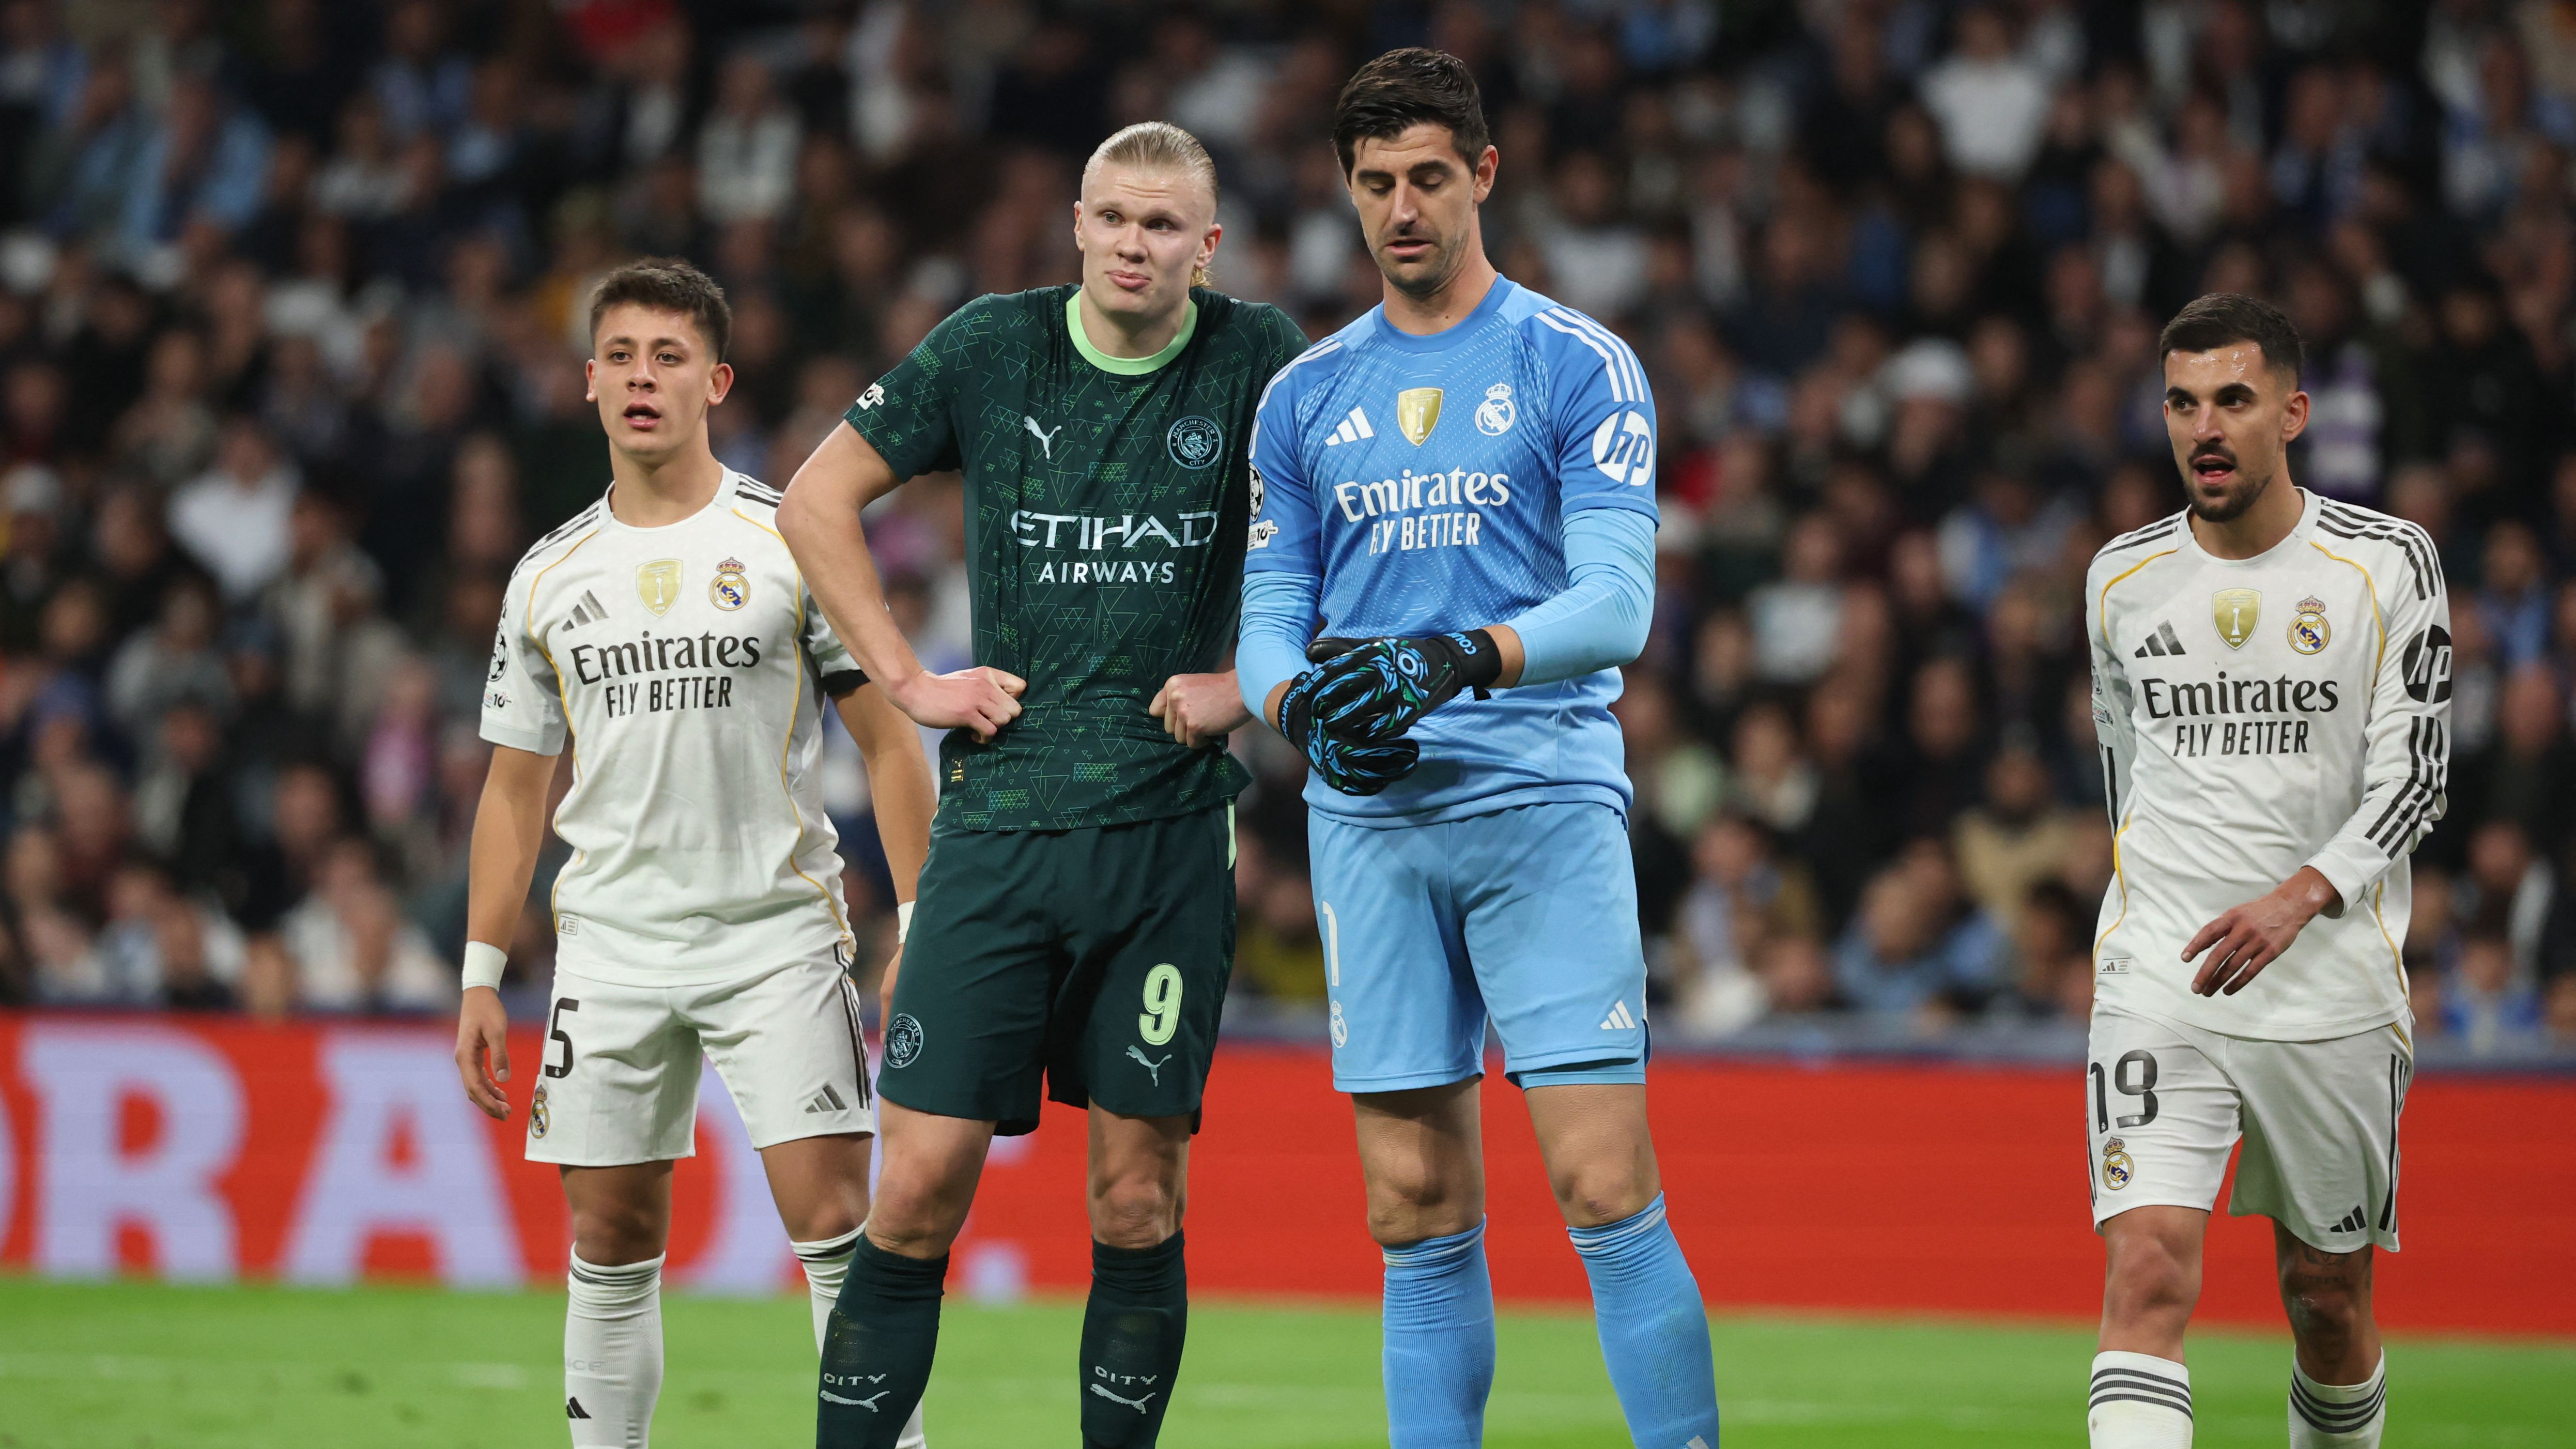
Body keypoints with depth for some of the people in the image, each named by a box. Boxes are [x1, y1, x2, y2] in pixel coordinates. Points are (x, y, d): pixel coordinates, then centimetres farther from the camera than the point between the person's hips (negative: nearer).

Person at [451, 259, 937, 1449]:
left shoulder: (791, 545, -1)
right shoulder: (551, 578, 9)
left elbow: (889, 744, 1)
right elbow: (516, 788, 15)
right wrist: (480, 980, 9)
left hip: (778, 932, -3)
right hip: (611, 941, 3)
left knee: (833, 1219, -12)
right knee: (610, 1239, 4)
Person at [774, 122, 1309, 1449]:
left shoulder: (1258, 361, -1)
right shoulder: (993, 346, 2)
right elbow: (816, 501, 10)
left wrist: (1248, 679, 0)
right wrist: (907, 679, 4)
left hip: (1170, 829, 0)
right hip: (999, 823, 0)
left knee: (1137, 1203, 2)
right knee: (921, 1188, -5)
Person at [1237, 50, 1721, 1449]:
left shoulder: (1577, 365, 1)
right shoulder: (1305, 397, 14)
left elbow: (1614, 605, -7)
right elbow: (1267, 613, 13)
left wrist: (1458, 660, -24)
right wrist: (1301, 704, -10)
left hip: (1545, 805, -4)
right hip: (1369, 820, 4)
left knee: (1607, 1190, -12)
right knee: (1419, 1218, 3)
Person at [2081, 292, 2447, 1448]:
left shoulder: (2386, 563, -2)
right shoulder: (2124, 576, 6)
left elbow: (2414, 777, -6)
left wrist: (2299, 899, -21)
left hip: (2333, 992, 0)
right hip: (2159, 984, 0)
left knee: (2329, 1297, 9)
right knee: (2149, 1273, -17)